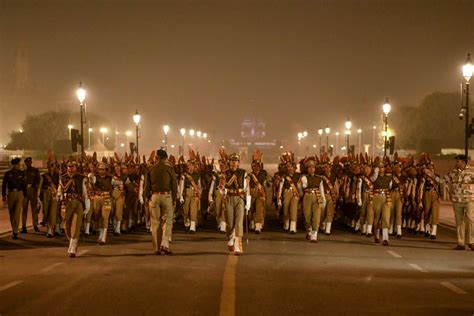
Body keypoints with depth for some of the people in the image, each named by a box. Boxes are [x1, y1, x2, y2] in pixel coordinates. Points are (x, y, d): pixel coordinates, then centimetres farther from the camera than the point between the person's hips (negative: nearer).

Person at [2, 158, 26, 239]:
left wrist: (25, 196, 7)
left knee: (17, 213, -13)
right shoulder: (7, 174, -1)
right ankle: (14, 230, 26)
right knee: (11, 213, 9)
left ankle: (15, 232, -16)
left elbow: (24, 185, 9)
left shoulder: (21, 173, 3)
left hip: (19, 194, -1)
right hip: (10, 194, 1)